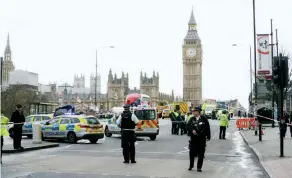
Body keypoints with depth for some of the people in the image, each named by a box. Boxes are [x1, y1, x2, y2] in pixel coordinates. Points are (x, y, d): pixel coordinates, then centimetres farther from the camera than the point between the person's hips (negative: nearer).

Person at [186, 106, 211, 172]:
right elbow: (188, 126, -4)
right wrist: (192, 130, -22)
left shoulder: (204, 119, -5)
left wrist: (208, 136, -6)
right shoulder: (192, 119, 4)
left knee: (201, 154, 3)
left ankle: (199, 167, 14)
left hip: (201, 138, -2)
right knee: (192, 153, 7)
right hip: (193, 138, 2)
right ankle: (191, 166, 25)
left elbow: (207, 128, -4)